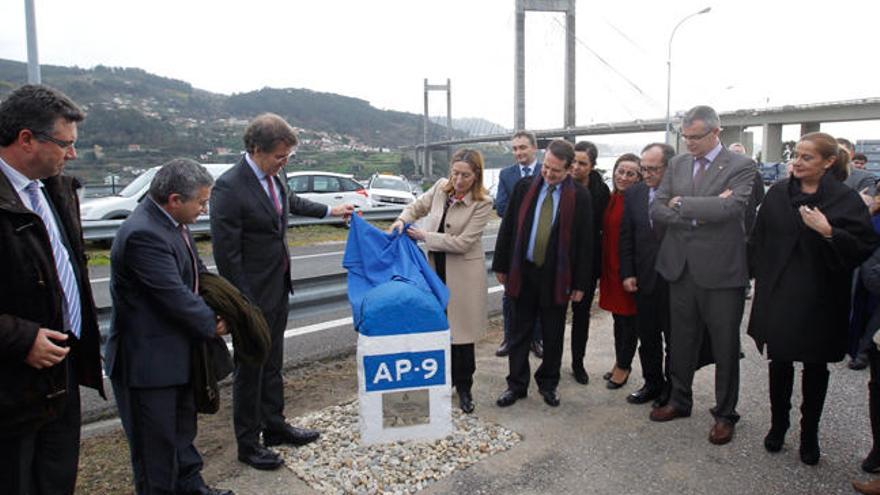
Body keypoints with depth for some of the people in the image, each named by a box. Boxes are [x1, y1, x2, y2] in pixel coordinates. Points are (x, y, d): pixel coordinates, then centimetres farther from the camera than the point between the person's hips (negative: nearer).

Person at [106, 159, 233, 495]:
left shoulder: (172, 222, 2)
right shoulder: (143, 234, -28)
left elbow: (196, 271, 10)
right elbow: (174, 295, -27)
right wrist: (212, 324, -11)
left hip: (176, 352, 10)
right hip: (148, 358, -10)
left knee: (182, 427, 24)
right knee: (156, 441, 9)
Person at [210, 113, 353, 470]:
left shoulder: (275, 175, 1)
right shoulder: (229, 187, -22)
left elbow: (291, 201, 26)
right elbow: (226, 254, -20)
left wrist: (330, 211, 33)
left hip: (278, 288, 8)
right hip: (253, 296, -8)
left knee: (272, 363, 21)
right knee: (250, 369, 8)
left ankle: (274, 426, 38)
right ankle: (248, 444, 25)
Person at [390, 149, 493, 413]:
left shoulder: (483, 203, -16)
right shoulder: (441, 187, -1)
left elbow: (462, 242, -20)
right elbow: (418, 206, 16)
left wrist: (423, 236, -16)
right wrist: (402, 220, -5)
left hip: (463, 273, -4)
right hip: (436, 268, 4)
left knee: (461, 330, 6)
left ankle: (464, 387, 23)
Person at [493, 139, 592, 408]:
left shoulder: (580, 196, -5)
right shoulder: (524, 187, 0)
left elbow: (585, 242, -3)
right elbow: (508, 227, 5)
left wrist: (580, 283, -4)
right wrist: (501, 265, 5)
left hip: (557, 276, -1)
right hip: (523, 272, 2)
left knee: (553, 336, 13)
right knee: (519, 333, 11)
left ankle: (548, 383, 31)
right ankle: (517, 384, 24)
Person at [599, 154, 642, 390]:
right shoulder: (610, 199, 7)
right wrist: (603, 267, 7)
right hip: (610, 266, 6)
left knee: (629, 316, 6)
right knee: (618, 316, 17)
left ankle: (624, 365, 21)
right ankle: (620, 362, 32)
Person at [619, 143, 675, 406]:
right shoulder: (634, 193, 2)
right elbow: (626, 236, 5)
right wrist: (627, 273, 1)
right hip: (644, 279, 4)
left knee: (674, 338, 11)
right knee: (647, 337, 14)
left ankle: (671, 388, 27)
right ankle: (652, 384, 31)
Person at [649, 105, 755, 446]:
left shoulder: (740, 166, -7)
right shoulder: (677, 165, 8)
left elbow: (731, 206, -23)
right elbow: (657, 210, 1)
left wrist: (681, 203, -13)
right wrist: (698, 212, -14)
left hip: (720, 271, -4)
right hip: (681, 268, 5)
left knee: (725, 347, 9)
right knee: (681, 341, 16)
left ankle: (725, 414, 25)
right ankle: (680, 400, 34)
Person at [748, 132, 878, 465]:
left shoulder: (846, 199, -6)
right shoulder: (778, 193, 1)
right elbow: (758, 240, 5)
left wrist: (829, 233, -26)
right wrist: (760, 276, 1)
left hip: (819, 299, -2)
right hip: (778, 295, 2)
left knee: (815, 366, 13)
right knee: (779, 362, 13)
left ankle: (809, 435, 30)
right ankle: (778, 426, 31)